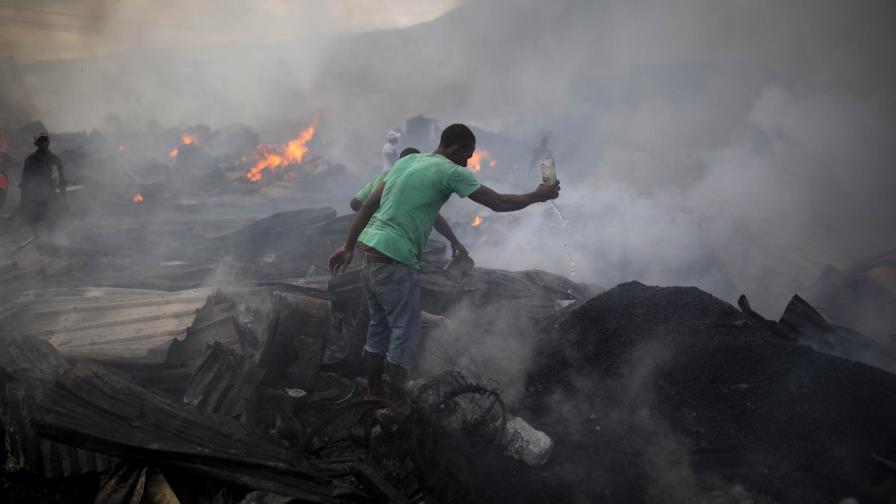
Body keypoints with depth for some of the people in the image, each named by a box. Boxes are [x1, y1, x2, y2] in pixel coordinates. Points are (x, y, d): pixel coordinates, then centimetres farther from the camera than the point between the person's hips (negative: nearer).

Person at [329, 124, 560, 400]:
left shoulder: (406, 161, 16)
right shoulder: (450, 172, -6)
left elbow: (368, 205, 13)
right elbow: (498, 203, -4)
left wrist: (348, 247, 14)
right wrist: (537, 196, 10)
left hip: (370, 252, 8)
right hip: (394, 261, -8)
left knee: (379, 325, 18)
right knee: (404, 333, 1)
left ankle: (373, 394, 26)